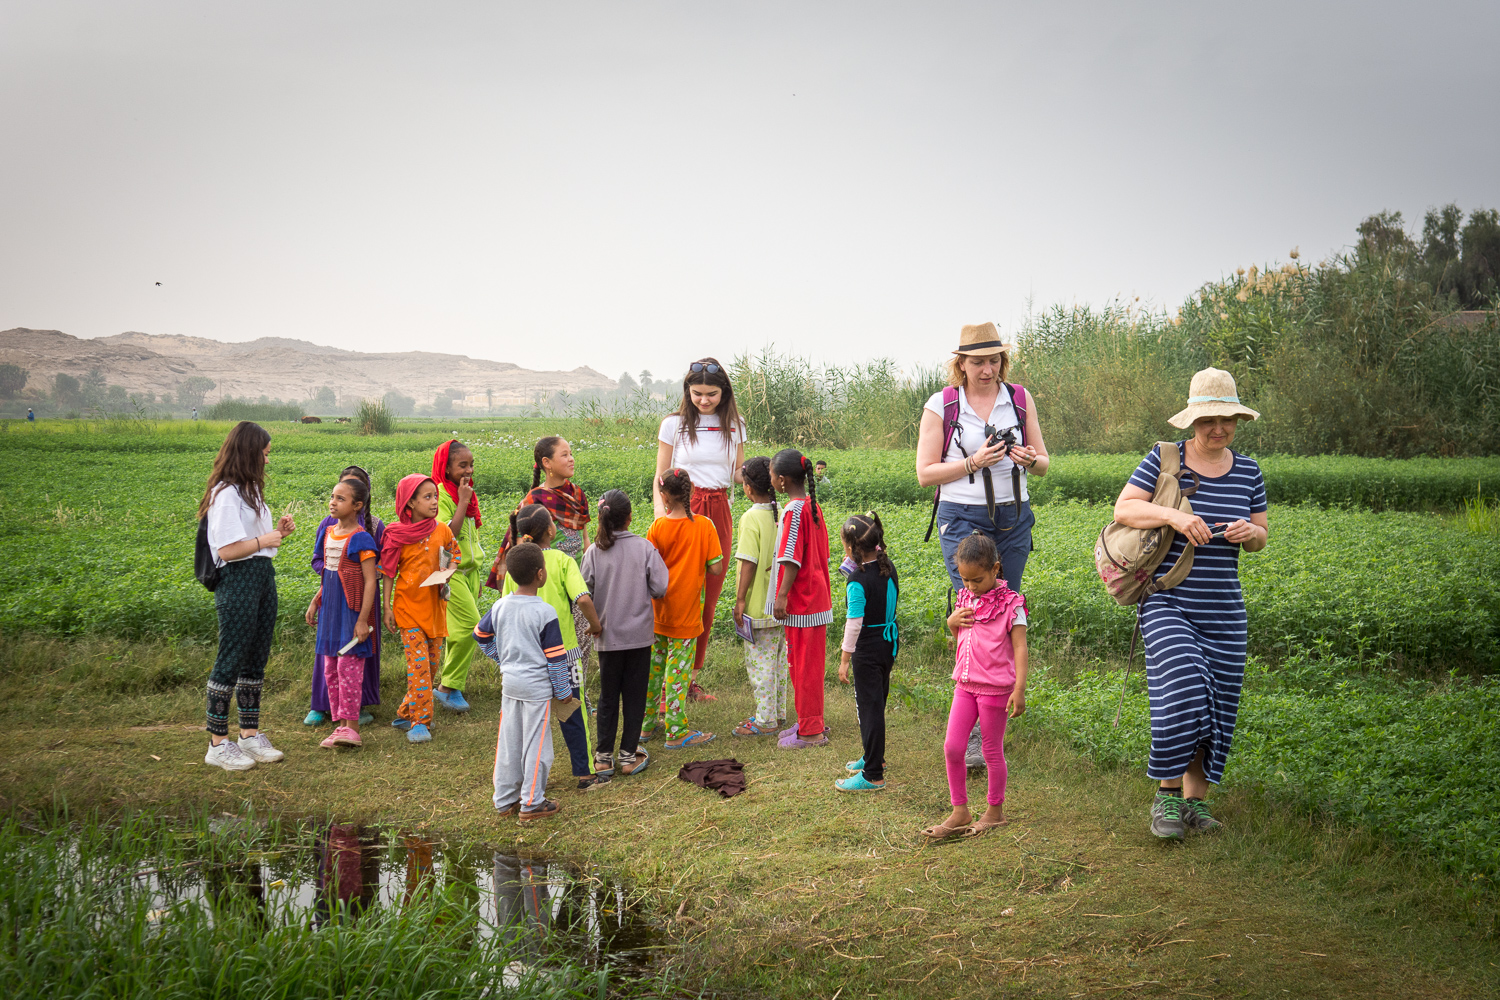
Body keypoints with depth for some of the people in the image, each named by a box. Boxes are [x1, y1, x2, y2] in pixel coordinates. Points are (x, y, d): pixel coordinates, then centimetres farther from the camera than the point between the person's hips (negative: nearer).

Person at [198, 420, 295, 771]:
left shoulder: (249, 490, 16)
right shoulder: (226, 494, -15)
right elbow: (227, 549, -21)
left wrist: (277, 531, 4)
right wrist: (266, 540, -12)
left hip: (262, 577, 10)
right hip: (237, 582, -10)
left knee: (256, 658, 13)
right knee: (232, 659, -3)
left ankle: (250, 735, 22)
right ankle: (218, 743, 6)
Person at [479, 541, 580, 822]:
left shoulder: (500, 606, -1)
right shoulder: (545, 612, -18)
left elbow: (481, 635, 14)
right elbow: (555, 656, -13)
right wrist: (563, 690, -2)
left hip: (510, 683, 6)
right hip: (537, 686, -6)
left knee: (508, 743, 14)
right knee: (536, 744, 4)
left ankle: (505, 800, 23)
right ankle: (531, 803, 11)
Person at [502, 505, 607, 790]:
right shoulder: (561, 561, -11)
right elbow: (583, 599, -22)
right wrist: (595, 625, -5)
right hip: (562, 650, -3)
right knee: (573, 714, 7)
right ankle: (585, 774, 14)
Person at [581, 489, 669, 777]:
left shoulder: (594, 552, -8)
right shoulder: (645, 548, -10)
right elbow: (660, 588, -9)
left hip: (608, 635, 1)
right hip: (639, 634, -1)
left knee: (608, 695, 13)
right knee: (634, 694, 10)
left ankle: (604, 755, 16)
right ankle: (629, 755, 14)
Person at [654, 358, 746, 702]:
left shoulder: (734, 426, 9)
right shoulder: (674, 425, 1)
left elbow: (738, 474, 13)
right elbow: (661, 477, 4)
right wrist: (659, 509, -14)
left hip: (718, 512, 3)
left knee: (708, 598, 7)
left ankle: (692, 677, 18)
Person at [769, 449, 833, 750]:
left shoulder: (794, 511, -18)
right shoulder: (812, 505, 9)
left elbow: (793, 559, -21)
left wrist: (782, 595, -20)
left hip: (802, 601, -10)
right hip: (816, 596, 10)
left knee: (804, 664, -2)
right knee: (807, 663, 18)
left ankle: (811, 732, 5)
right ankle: (811, 722, 28)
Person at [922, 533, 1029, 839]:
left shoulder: (1009, 603, -11)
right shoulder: (965, 599, 7)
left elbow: (1019, 647, -13)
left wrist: (1019, 689, -19)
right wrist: (952, 622, -4)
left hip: (995, 687, -5)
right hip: (965, 684, 5)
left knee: (992, 750, 7)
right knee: (952, 747, -1)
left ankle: (995, 810, 24)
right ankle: (960, 811, 12)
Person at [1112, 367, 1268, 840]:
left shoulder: (1247, 471, 7)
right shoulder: (1164, 459, -4)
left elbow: (1262, 536, 14)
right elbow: (1123, 509, -10)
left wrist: (1249, 532, -10)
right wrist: (1173, 514, -26)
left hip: (1224, 611, 4)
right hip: (1168, 604, -4)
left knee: (1216, 705, 5)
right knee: (1180, 694, -17)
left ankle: (1196, 797, 21)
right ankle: (1167, 795, 1)